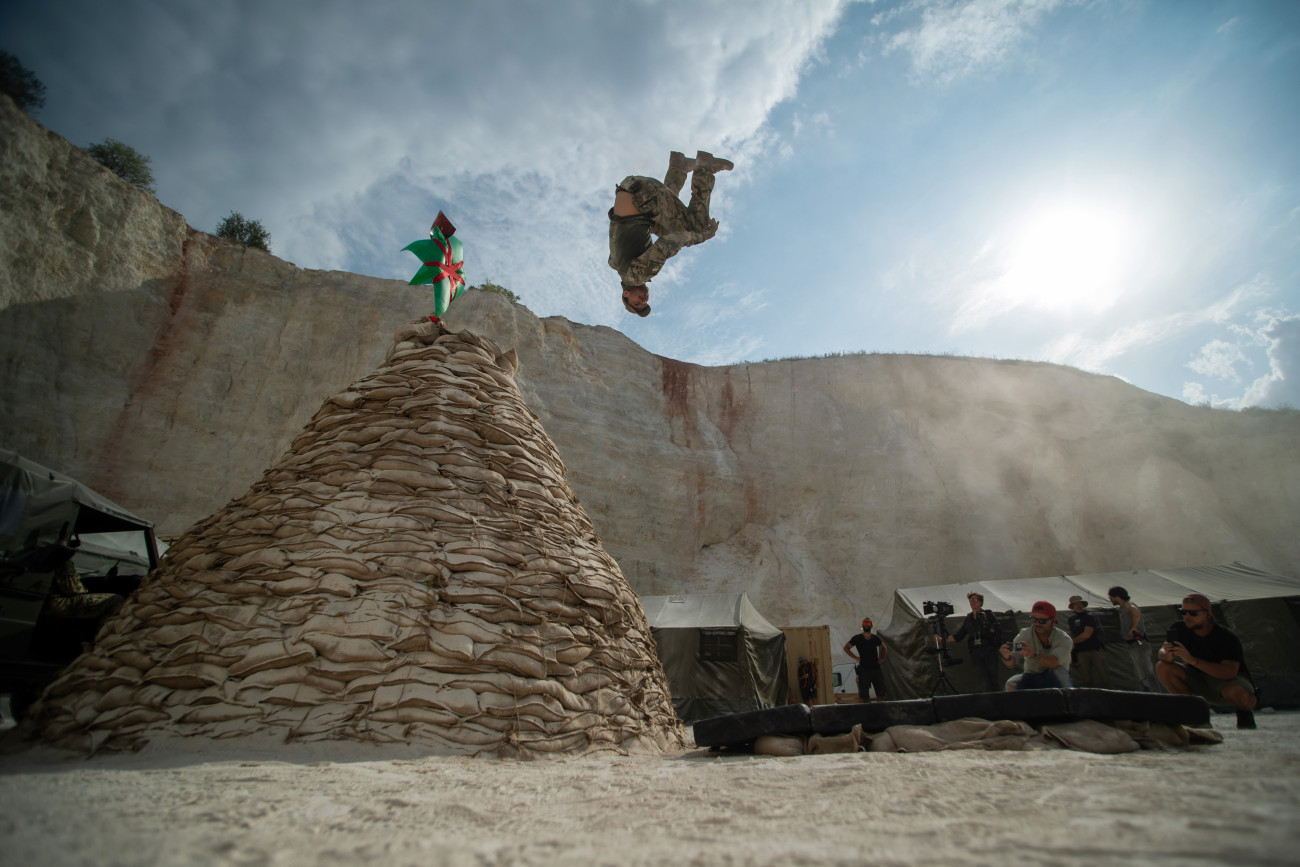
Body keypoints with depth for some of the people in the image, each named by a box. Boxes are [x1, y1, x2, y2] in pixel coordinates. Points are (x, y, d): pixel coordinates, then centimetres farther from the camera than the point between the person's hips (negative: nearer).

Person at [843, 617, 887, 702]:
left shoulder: (876, 638, 9)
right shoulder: (857, 638, -1)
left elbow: (883, 648, 28)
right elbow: (846, 647, 5)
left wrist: (882, 658, 13)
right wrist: (855, 657, -4)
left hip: (876, 668, 3)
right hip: (864, 669, -3)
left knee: (881, 692, 7)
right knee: (864, 693, -3)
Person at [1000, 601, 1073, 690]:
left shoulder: (1063, 639, -15)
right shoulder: (1025, 635, -9)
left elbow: (1055, 662, -36)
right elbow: (1011, 664, -20)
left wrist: (1034, 655, -55)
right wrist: (1007, 658, -45)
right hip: (1032, 678, 1)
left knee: (1059, 670, -33)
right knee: (1011, 684, -27)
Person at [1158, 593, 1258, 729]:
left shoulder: (1227, 637, -26)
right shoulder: (1178, 629, -14)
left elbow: (1230, 672, -35)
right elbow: (1162, 652, -13)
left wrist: (1192, 660, -47)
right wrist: (1167, 655, -39)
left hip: (1230, 680, -4)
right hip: (1199, 680, 4)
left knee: (1236, 692, -39)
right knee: (1163, 667, -21)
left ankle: (1245, 711, 1)